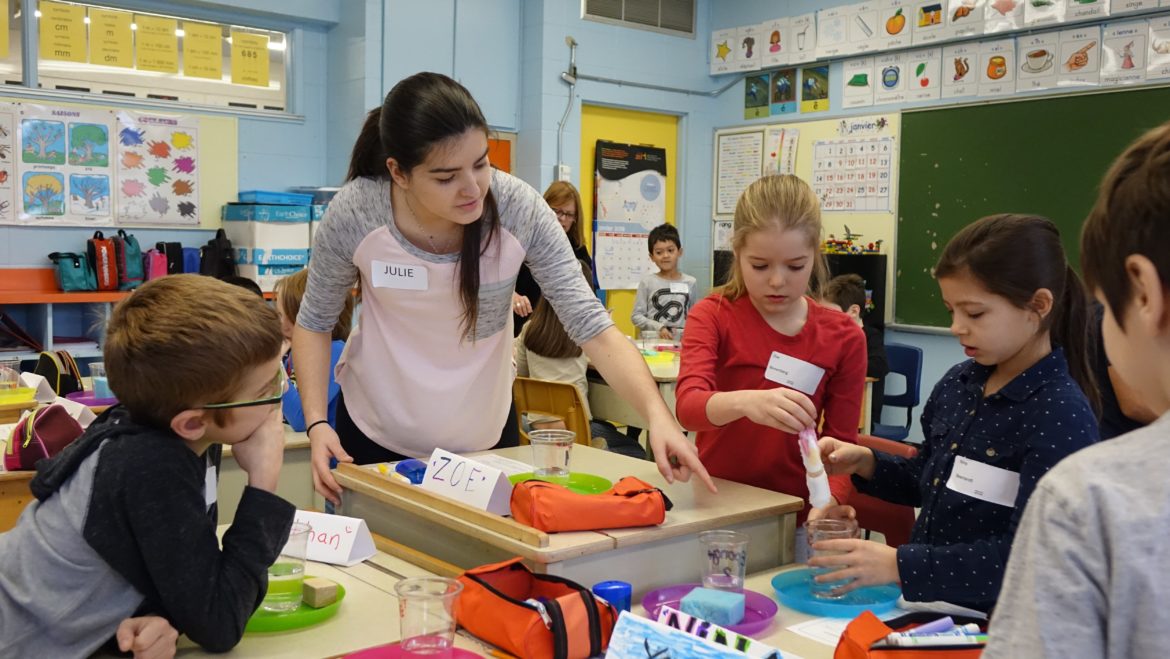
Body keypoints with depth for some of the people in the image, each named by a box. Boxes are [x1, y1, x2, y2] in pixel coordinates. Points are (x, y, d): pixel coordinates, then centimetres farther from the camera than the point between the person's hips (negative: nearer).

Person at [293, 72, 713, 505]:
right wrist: (316, 423, -19)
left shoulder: (519, 209, -24)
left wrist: (657, 413, -38)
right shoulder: (354, 214, -24)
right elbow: (314, 322, -7)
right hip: (375, 434, -1)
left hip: (487, 434, 1)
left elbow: (590, 324, -23)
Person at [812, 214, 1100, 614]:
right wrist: (866, 463, 2)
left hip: (988, 622, -6)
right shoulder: (958, 383, 6)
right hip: (923, 604, 6)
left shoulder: (1062, 415, -15)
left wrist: (898, 565, -25)